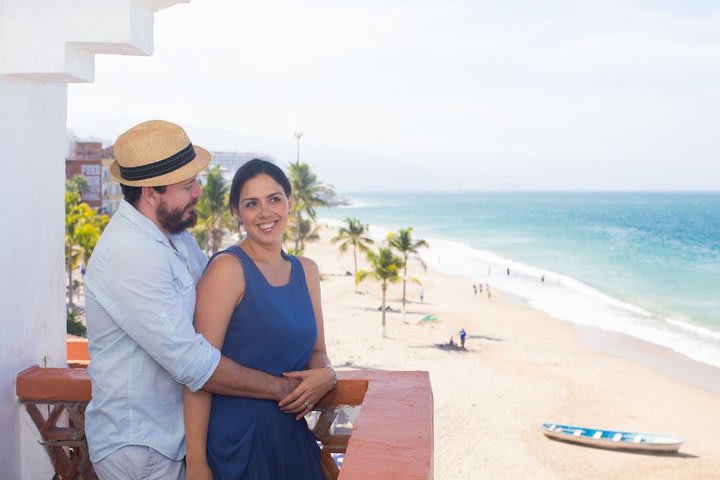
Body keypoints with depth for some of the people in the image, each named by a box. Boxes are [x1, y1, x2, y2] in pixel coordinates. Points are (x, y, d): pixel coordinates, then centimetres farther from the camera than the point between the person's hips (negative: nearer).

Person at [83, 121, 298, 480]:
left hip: (171, 435, 9)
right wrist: (280, 388, -16)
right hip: (138, 447, -9)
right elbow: (192, 362, -27)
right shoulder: (131, 255, -26)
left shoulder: (175, 233, 5)